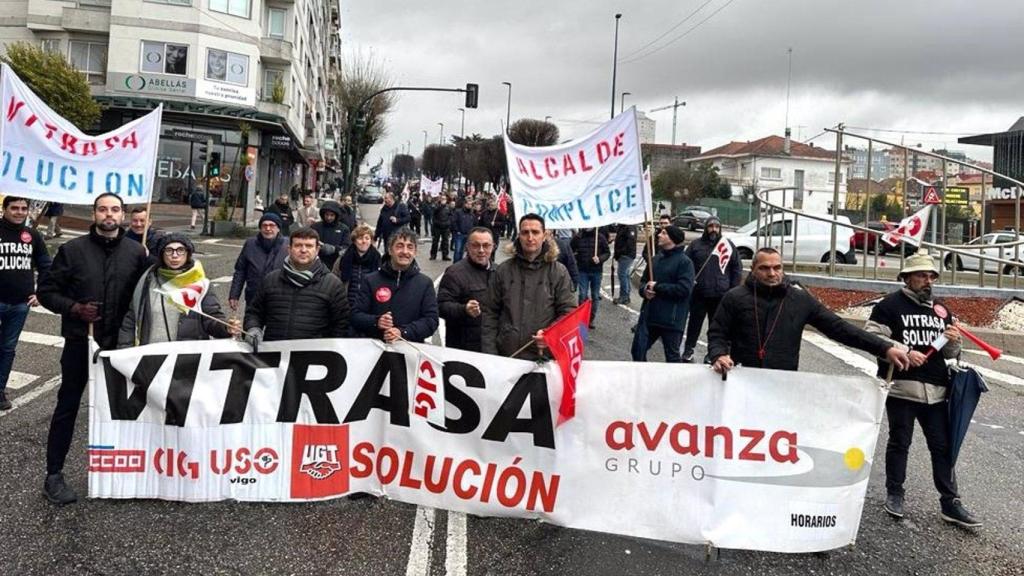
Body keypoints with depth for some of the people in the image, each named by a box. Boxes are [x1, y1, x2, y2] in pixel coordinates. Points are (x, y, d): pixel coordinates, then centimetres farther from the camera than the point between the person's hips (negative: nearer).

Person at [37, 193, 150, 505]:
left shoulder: (136, 252, 1)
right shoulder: (73, 249, -3)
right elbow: (46, 290, 1)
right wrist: (74, 308, -16)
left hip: (121, 343, 2)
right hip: (80, 341, -1)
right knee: (67, 407, 7)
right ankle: (53, 475, 17)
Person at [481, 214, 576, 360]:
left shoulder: (559, 272, 1)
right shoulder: (503, 270, 5)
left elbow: (568, 312, -1)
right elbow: (489, 313, 6)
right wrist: (489, 353, -2)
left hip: (544, 357, -1)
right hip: (505, 355, 1)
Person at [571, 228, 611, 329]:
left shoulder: (600, 237, -2)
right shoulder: (577, 237, -2)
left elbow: (607, 252, 2)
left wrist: (600, 259, -14)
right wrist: (574, 258, -3)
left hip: (597, 271, 1)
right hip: (582, 271, -1)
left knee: (595, 296, 9)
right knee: (583, 295, -4)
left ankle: (592, 319, 20)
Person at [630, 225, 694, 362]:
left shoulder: (684, 262, -10)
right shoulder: (656, 258, 14)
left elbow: (684, 289, -21)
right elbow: (644, 280, 20)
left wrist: (657, 287, -15)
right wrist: (644, 290, -5)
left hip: (672, 319, -7)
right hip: (649, 315, 7)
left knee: (672, 356, 7)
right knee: (638, 350, 10)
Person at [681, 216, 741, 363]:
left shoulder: (728, 245, 5)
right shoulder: (696, 245, 3)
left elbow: (737, 269, 7)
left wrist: (733, 290, 2)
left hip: (721, 295, 0)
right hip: (698, 294, 0)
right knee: (694, 323, 9)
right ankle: (688, 350, 21)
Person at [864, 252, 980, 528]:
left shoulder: (939, 310, 17)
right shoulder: (890, 305, -3)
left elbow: (949, 353, 22)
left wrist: (953, 341, -1)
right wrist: (904, 352, -20)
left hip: (936, 390, 5)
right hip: (901, 387, -5)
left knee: (943, 446, 6)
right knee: (899, 442, 7)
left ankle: (950, 504, 12)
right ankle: (894, 495, 21)